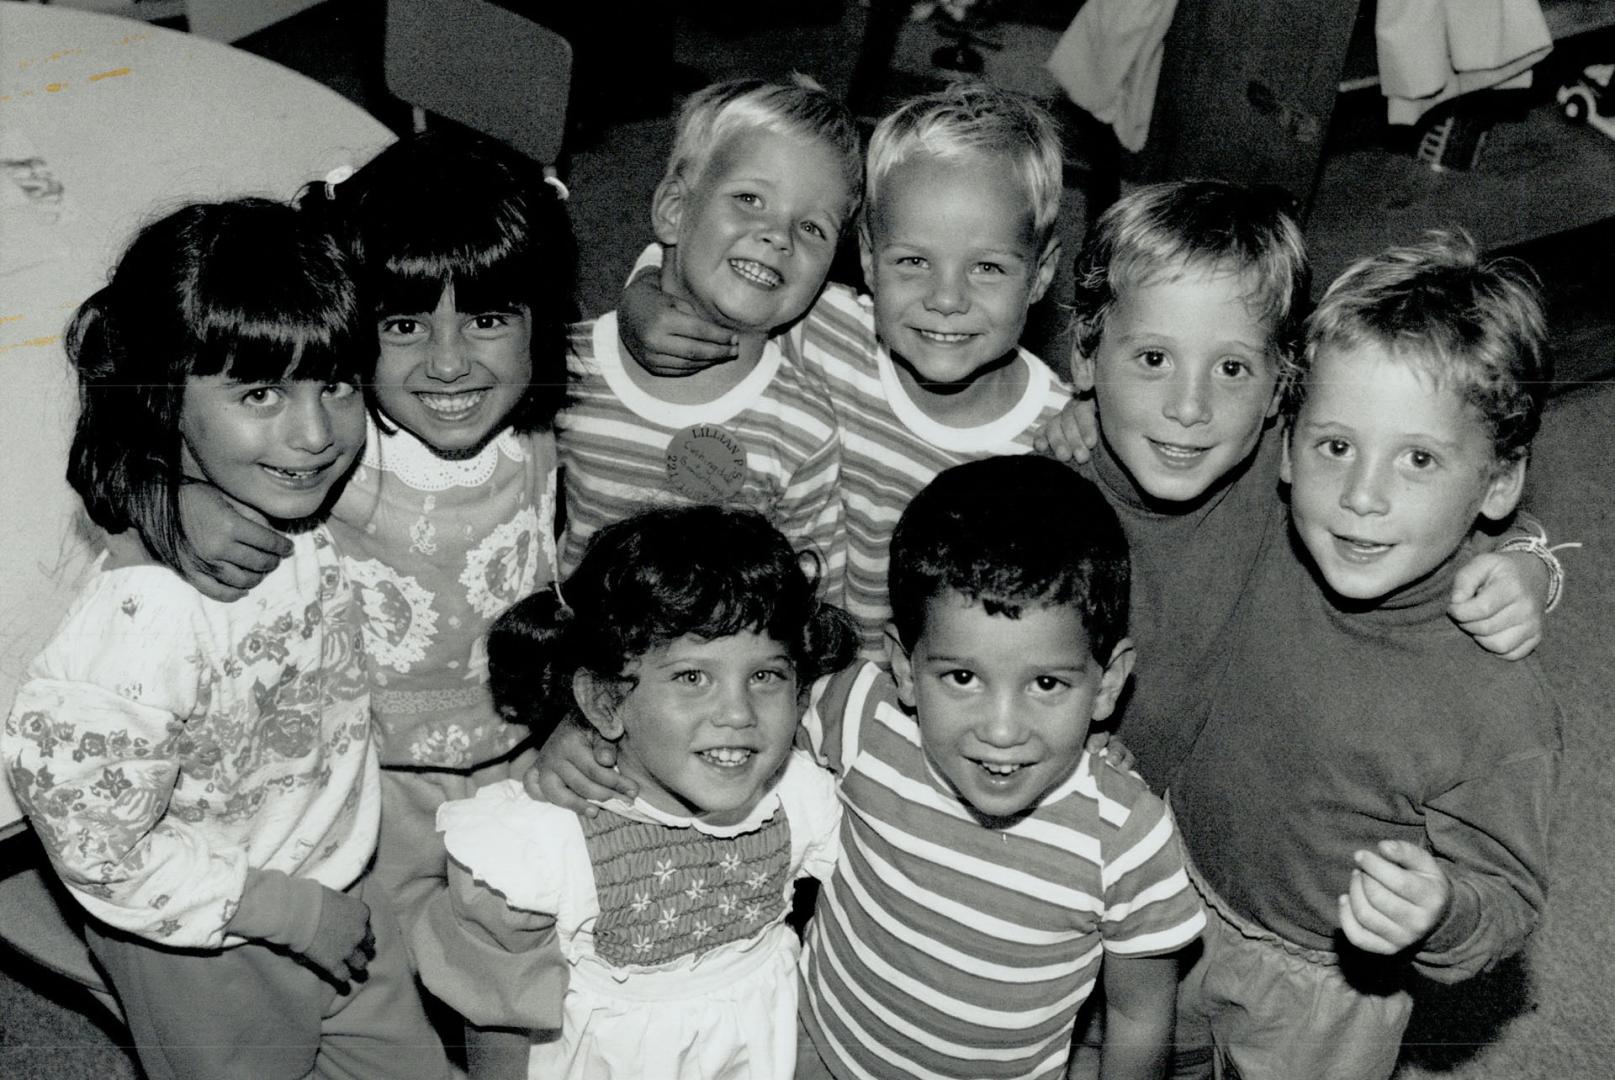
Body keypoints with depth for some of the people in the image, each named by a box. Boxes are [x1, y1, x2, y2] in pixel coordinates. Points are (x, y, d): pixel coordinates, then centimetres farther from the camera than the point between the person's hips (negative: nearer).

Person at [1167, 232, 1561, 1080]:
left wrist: (1440, 915, -42)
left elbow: (1507, 892, -23)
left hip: (1318, 989, -4)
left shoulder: (1501, 708, -35)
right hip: (1181, 901, 5)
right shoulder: (1277, 552, -20)